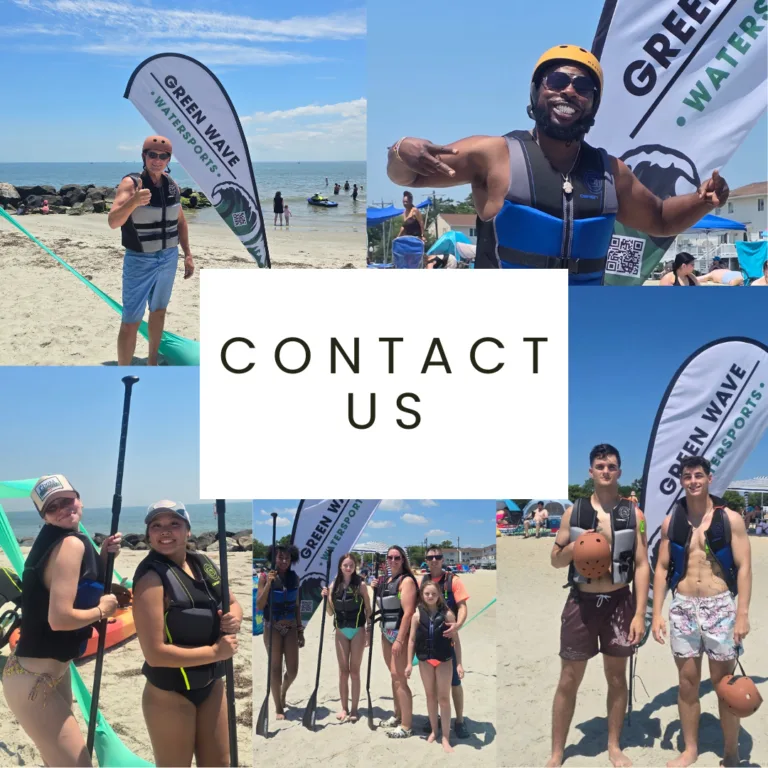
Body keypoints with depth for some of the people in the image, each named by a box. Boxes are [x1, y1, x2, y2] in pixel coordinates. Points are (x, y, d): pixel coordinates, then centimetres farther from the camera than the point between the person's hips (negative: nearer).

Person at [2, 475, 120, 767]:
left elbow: (85, 587, 17)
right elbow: (60, 618, -28)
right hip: (33, 679, -10)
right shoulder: (71, 543, -20)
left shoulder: (56, 540, 9)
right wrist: (102, 610, -12)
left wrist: (103, 556, 3)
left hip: (53, 671, 10)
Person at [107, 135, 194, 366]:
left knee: (159, 311, 18)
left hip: (168, 258, 6)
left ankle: (152, 362, 33)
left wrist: (187, 255, 12)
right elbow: (113, 222, -27)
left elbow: (180, 222, 15)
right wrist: (133, 201, -44)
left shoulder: (172, 185, 2)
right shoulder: (131, 183, -16)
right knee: (131, 321, -7)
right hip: (139, 260, -6)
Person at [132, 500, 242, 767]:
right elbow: (155, 653, -27)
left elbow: (233, 603, 17)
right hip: (169, 694, -7)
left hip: (211, 684, 7)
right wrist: (215, 652, -22)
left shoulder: (203, 564, 1)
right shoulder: (151, 577, -21)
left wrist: (233, 619, -7)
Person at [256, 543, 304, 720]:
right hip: (272, 628, -3)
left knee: (293, 669, 3)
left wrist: (300, 630, 10)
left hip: (291, 627, 3)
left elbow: (297, 605, 10)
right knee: (276, 668, 1)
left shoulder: (294, 577, 3)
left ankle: (283, 692, 35)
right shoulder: (265, 577, -8)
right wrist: (268, 584, -23)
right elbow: (259, 606, -12)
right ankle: (278, 708, 14)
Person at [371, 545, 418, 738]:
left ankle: (406, 725, -6)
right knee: (394, 676, 15)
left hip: (401, 633, -8)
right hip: (386, 632, 8)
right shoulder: (385, 580, 12)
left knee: (399, 677, -10)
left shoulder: (406, 580, -13)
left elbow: (408, 612, -20)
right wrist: (375, 589, 7)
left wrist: (400, 639, -23)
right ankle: (398, 716, 26)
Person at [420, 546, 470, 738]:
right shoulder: (421, 581, 6)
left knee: (454, 680, 0)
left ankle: (459, 721, 9)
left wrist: (458, 624, -29)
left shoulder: (453, 580, -5)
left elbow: (462, 607, -11)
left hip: (448, 636, -3)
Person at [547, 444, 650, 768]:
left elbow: (642, 565, -3)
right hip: (582, 602, 0)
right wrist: (576, 545, -17)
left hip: (619, 602, 0)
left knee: (617, 677, 12)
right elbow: (556, 560, 5)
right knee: (569, 680, 4)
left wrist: (640, 613, -9)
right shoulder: (574, 512, 0)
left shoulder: (633, 514, -1)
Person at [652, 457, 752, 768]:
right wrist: (657, 613, 0)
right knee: (687, 682, 9)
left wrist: (742, 614, -13)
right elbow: (662, 568, 7)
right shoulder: (671, 521, 4)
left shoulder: (730, 519, -4)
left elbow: (743, 567, -6)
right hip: (682, 607, 2)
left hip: (720, 606, -2)